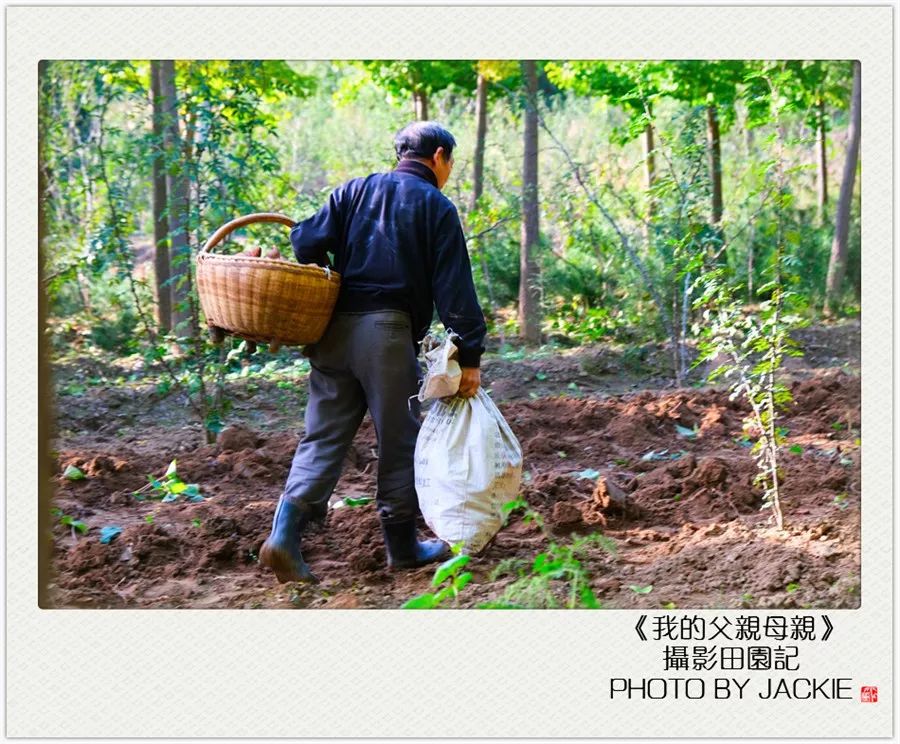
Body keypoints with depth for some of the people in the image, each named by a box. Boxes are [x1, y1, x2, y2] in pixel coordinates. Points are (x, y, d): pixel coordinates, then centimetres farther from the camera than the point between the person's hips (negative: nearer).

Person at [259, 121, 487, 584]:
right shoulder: (437, 207, 2)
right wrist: (469, 354, -4)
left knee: (323, 437, 6)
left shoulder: (354, 191, 15)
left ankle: (285, 535, -9)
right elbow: (454, 288, -4)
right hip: (389, 333, -4)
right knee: (398, 441, 8)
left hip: (334, 331, 4)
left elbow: (308, 242, 4)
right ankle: (402, 547, 18)